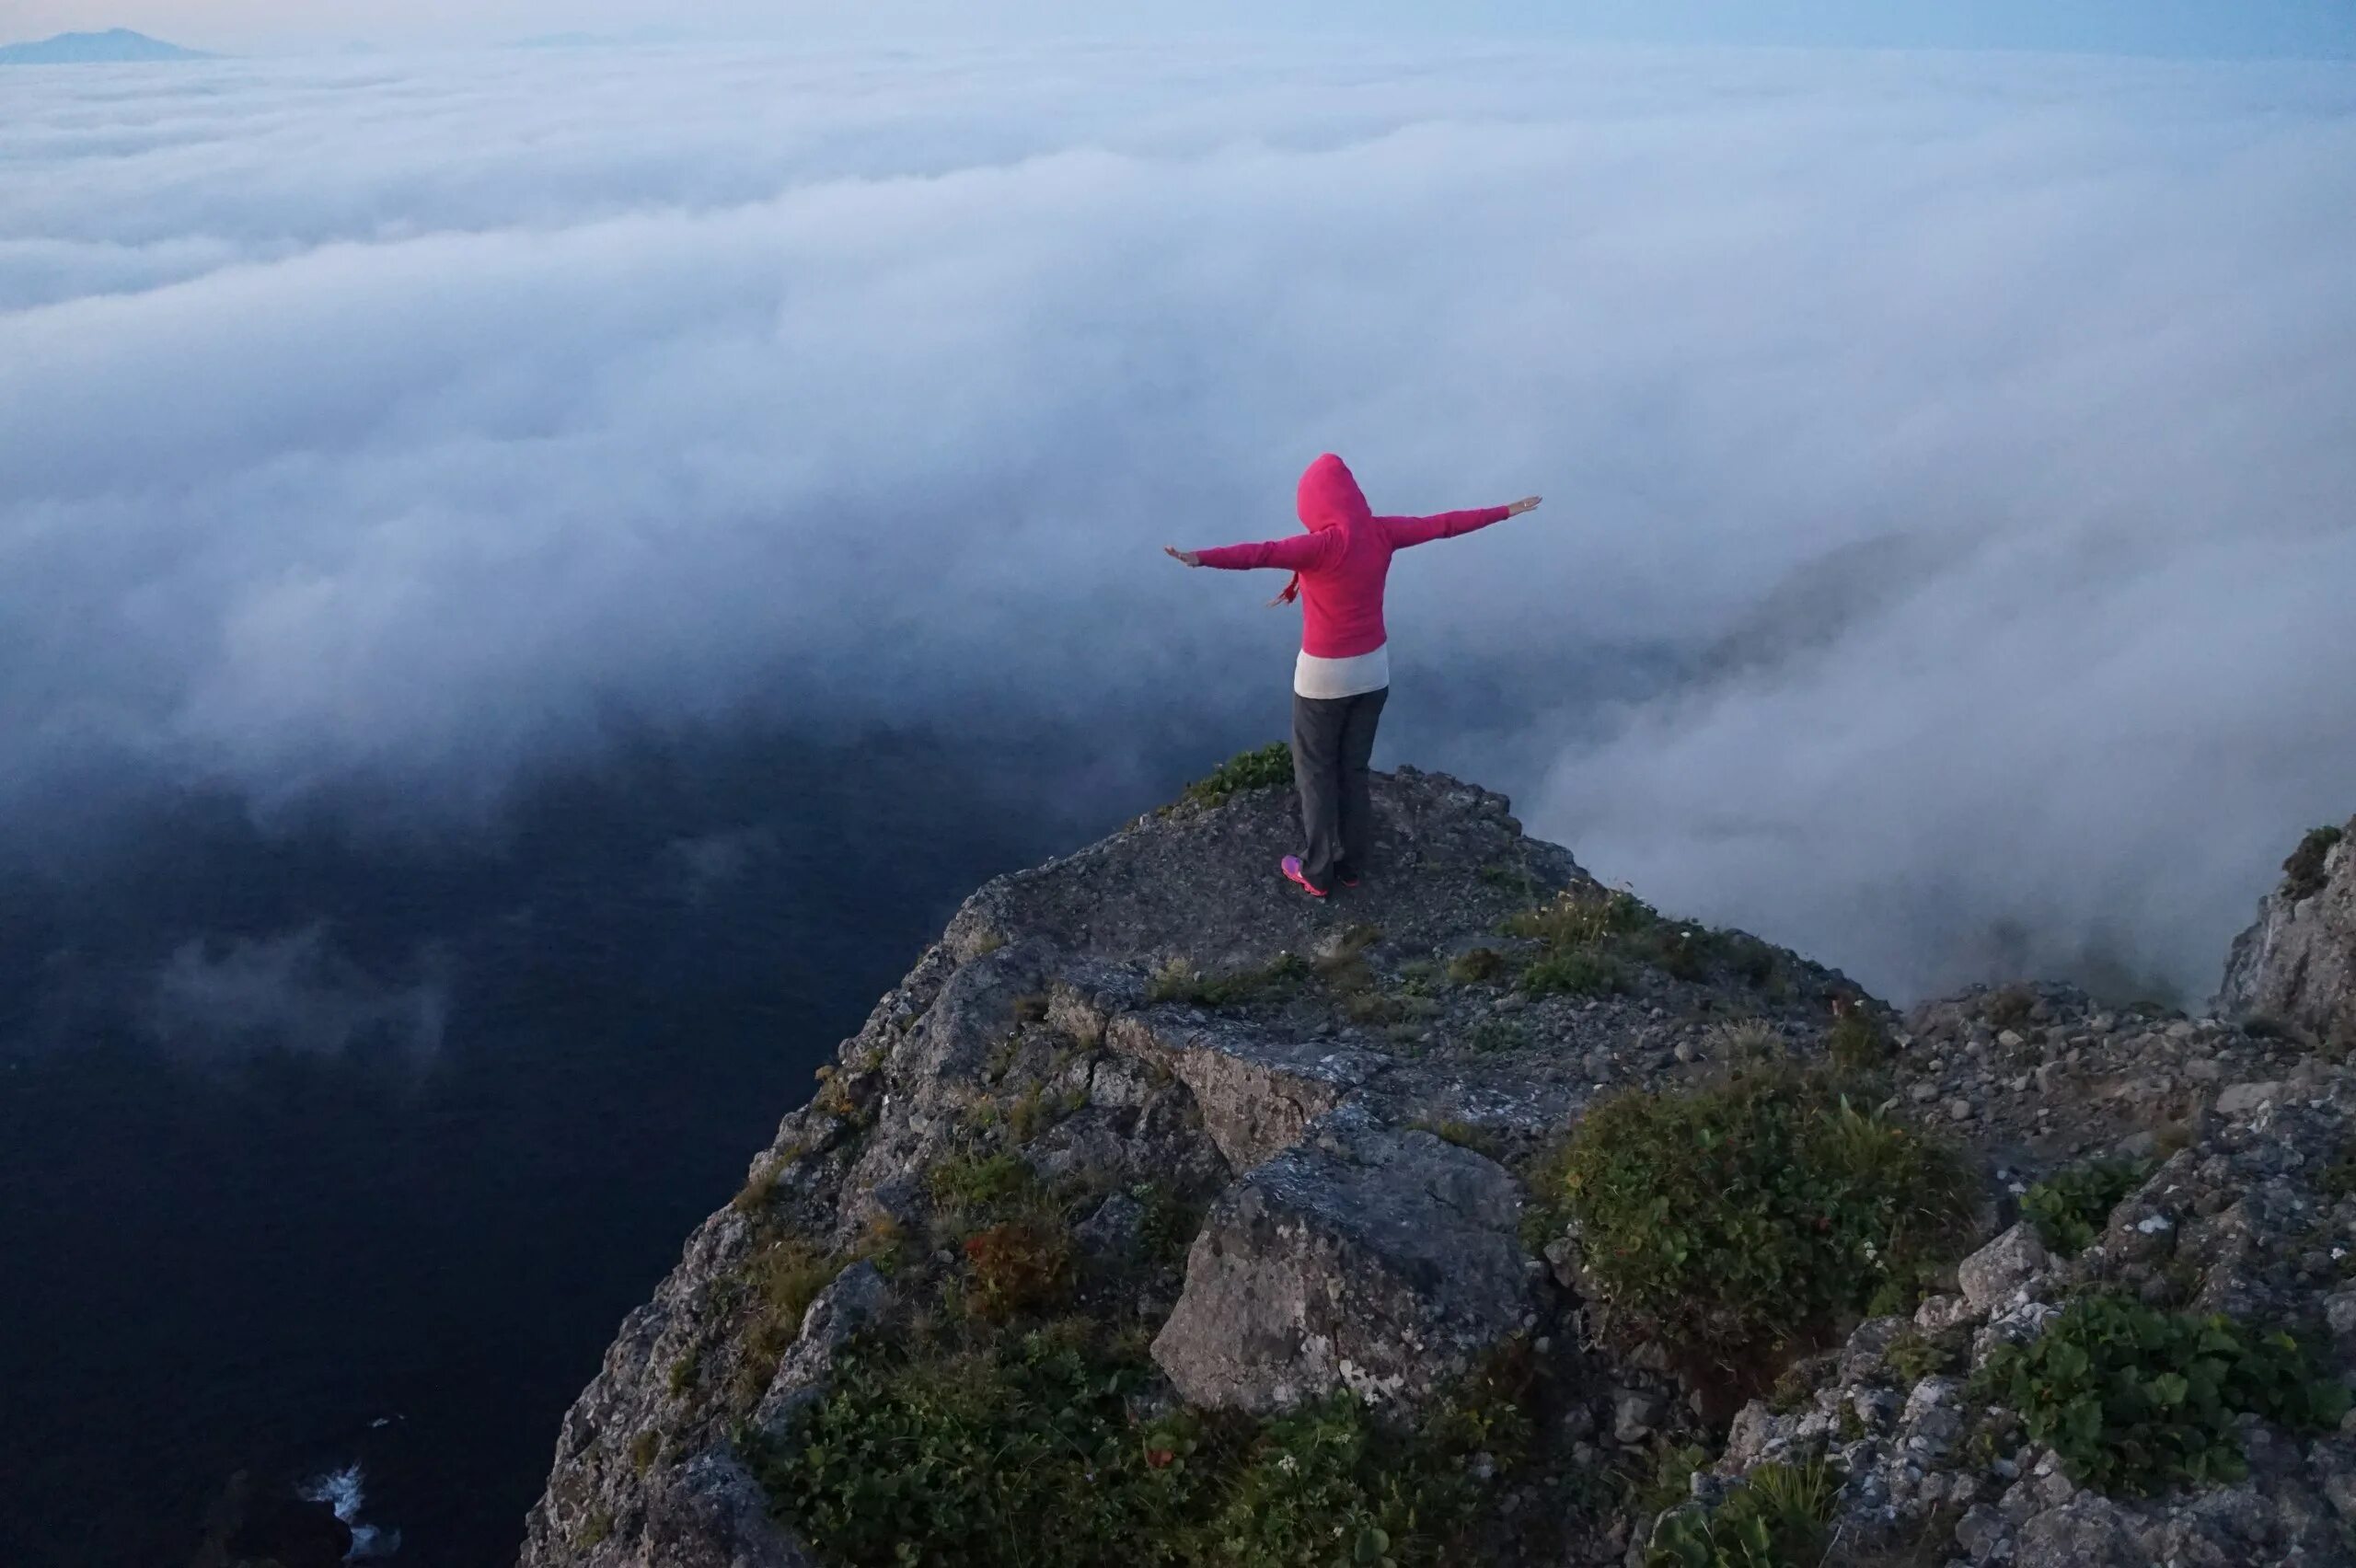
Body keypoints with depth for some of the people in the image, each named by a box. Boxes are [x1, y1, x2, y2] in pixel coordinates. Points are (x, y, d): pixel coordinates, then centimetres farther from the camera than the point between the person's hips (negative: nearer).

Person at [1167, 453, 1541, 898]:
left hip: (1325, 675, -6)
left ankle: (1317, 872, 21)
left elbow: (1262, 553, -40)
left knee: (1316, 772, 12)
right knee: (1354, 769, 20)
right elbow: (1444, 523, 7)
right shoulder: (1382, 532, -5)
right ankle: (1351, 864, 32)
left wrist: (1200, 558, -55)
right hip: (1373, 669, 6)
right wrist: (1506, 512, 21)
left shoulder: (1322, 545, -23)